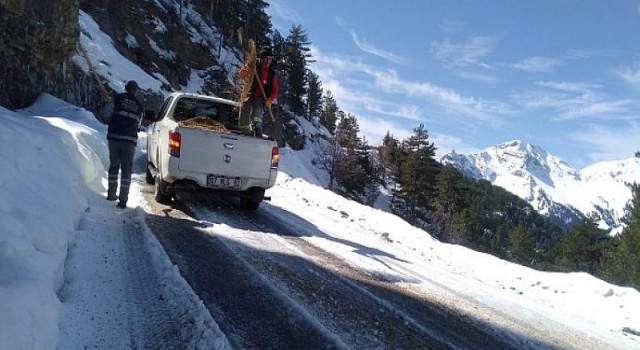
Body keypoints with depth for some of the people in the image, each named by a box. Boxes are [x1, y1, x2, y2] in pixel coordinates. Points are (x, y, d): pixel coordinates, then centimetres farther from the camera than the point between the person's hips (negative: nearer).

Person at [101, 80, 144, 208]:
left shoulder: (116, 98, 3)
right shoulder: (139, 106, 10)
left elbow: (105, 114, -4)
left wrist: (114, 120, 15)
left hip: (114, 137, 0)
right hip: (130, 140, 0)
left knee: (113, 165, 17)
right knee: (126, 169, 3)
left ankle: (111, 194, 25)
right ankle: (123, 199, -1)